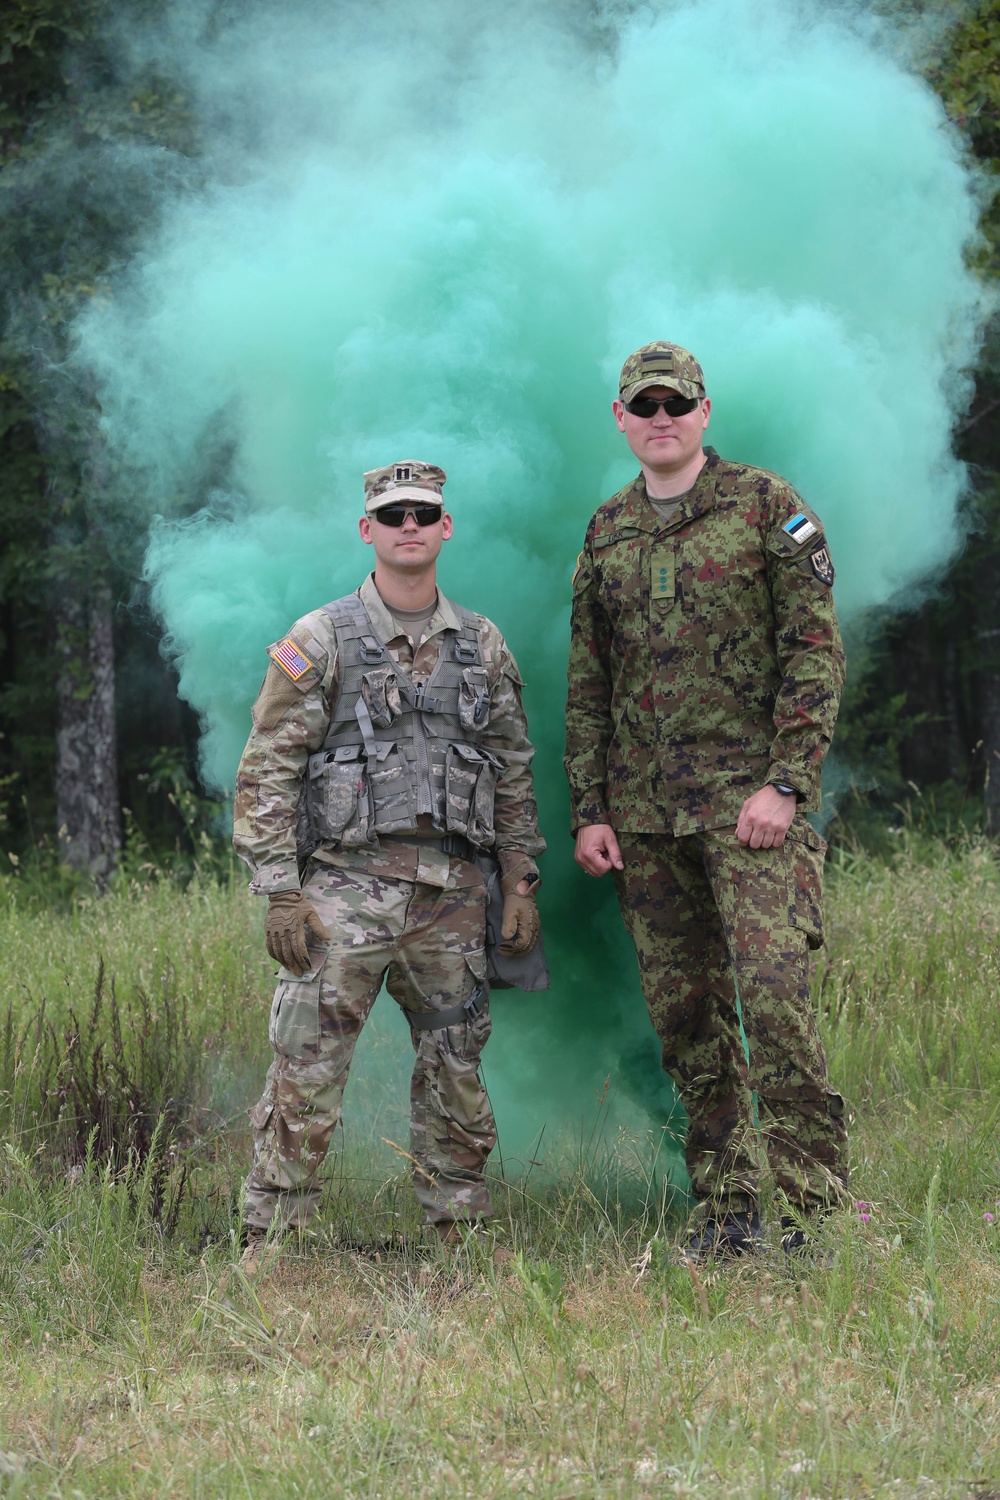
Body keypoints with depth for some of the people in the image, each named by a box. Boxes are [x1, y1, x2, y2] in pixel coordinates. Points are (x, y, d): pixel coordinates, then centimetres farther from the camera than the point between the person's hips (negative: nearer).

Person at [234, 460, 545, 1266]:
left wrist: (522, 880, 10)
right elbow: (266, 772, -3)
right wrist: (280, 892, -10)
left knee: (456, 1070, 9)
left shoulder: (483, 646, 11)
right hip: (346, 888, -4)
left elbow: (514, 770, 16)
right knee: (305, 1075, -6)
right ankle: (269, 1243, 0)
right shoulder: (319, 641, -2)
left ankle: (460, 1229, 19)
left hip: (452, 892, 4)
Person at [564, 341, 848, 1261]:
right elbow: (587, 684, 17)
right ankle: (726, 1211, 12)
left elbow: (816, 652, -5)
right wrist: (589, 810, 9)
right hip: (645, 810, 5)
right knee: (685, 1014, 5)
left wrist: (785, 782, -13)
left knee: (773, 994, -15)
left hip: (748, 795, -5)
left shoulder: (768, 508, 0)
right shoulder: (607, 534, 14)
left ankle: (816, 1207, -10)